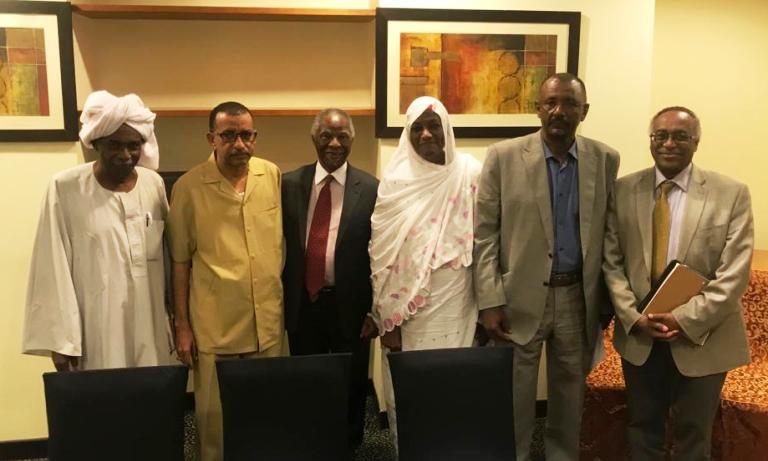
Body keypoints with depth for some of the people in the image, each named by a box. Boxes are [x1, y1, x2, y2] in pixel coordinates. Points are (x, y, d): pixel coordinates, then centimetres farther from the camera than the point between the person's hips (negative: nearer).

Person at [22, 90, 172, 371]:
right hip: (94, 329, -3)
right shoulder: (65, 188, -8)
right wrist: (61, 339, -7)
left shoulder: (154, 184, 2)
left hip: (149, 326, 3)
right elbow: (54, 268, -6)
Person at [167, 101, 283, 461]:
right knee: (214, 415, 9)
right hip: (214, 327, -3)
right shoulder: (188, 187, -8)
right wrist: (181, 325, -2)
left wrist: (287, 301, 10)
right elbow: (180, 261, -3)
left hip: (268, 323, 3)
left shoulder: (273, 176, 0)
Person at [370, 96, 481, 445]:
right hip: (408, 311, 0)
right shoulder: (395, 180, -2)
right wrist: (388, 319, -4)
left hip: (456, 307, 0)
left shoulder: (470, 173, -2)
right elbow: (382, 255, -2)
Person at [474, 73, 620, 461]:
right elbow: (484, 234, -6)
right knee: (513, 396, 8)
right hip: (520, 297, -2)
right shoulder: (503, 156, -6)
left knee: (570, 393, 17)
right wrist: (489, 302, -11)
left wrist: (605, 299, 6)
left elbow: (607, 234, 7)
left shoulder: (605, 160, 2)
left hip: (578, 298, 3)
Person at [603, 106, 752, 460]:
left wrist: (685, 320, -18)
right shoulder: (624, 190, -1)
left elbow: (734, 274, -11)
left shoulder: (732, 194, -6)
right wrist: (634, 317, -13)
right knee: (642, 429, 19)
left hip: (703, 338, -1)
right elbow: (612, 261, -2)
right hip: (638, 335, 2)